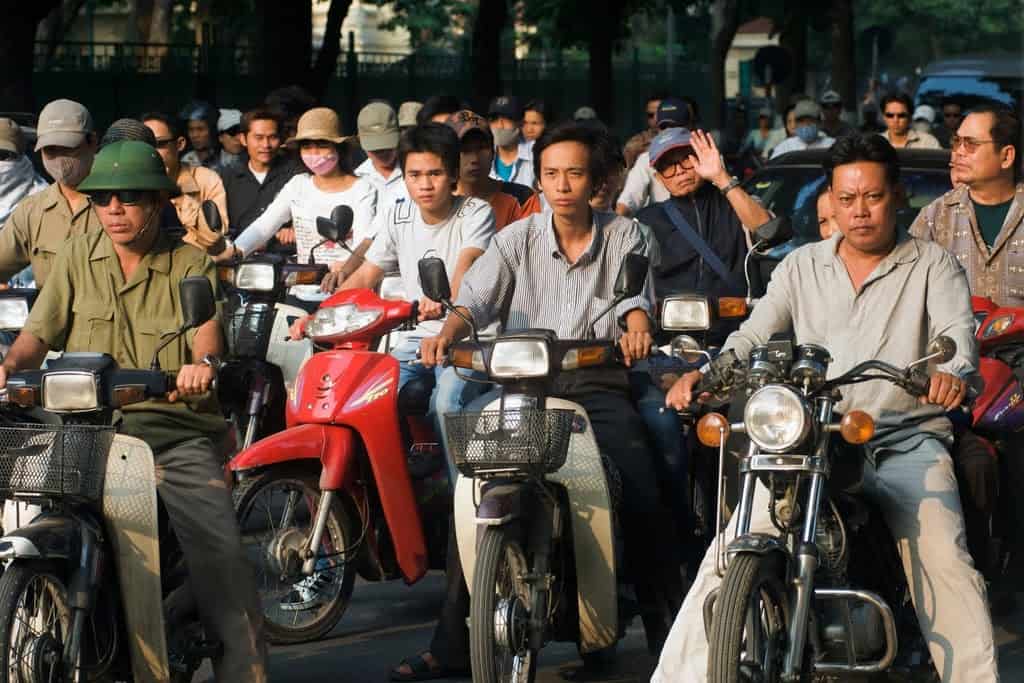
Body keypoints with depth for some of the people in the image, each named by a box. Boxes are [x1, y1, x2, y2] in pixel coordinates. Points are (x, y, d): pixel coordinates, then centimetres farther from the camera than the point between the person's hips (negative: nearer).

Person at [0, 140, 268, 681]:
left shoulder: (191, 265, 9)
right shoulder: (77, 257, 14)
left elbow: (209, 326, -9)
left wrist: (203, 362, -33)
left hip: (176, 433, -1)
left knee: (222, 557, -15)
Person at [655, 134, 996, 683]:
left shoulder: (932, 265, 9)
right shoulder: (802, 267, 18)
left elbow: (957, 329, -8)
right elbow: (755, 332, 8)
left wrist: (952, 371, -34)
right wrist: (704, 373, -15)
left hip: (907, 441, -2)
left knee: (943, 558, -26)